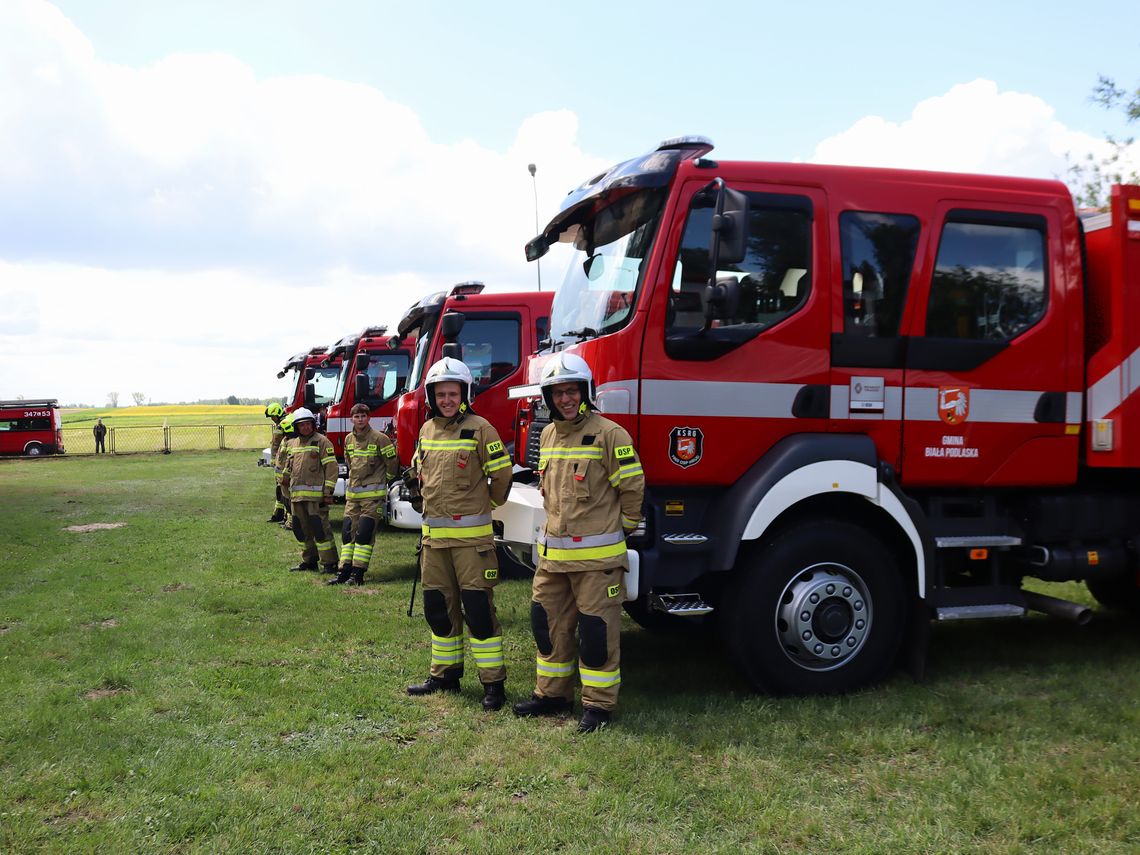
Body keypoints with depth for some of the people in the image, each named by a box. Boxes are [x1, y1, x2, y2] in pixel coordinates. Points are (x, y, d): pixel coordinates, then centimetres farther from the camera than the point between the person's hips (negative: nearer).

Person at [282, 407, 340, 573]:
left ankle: (329, 563, -3)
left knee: (320, 528, -9)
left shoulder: (321, 441, -4)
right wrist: (290, 493, 22)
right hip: (297, 495, 7)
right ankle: (309, 561, 23)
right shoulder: (292, 444, 16)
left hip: (315, 494, -7)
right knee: (301, 529, 12)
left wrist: (328, 492, -14)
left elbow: (331, 467, -9)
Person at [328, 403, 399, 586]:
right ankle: (345, 572, 7)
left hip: (373, 494, -6)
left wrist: (382, 480, 10)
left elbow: (392, 462, -1)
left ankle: (358, 574, -6)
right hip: (352, 494, 6)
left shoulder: (379, 438, -9)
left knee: (364, 533, -8)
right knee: (348, 532, 4)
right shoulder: (349, 439, 10)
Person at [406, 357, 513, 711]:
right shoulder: (427, 430, 11)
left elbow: (502, 475, -5)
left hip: (470, 533, -6)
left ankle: (493, 683, 1)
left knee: (478, 608, -6)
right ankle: (444, 675, 26)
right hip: (433, 532, 6)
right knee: (438, 607, 13)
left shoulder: (479, 428, -9)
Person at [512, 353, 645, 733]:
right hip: (552, 552, 7)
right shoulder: (548, 435, 11)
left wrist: (618, 531, 1)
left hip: (596, 555, -7)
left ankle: (598, 704, 12)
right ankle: (552, 693, 28)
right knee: (548, 623, 14)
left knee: (597, 630, 0)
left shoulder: (609, 434, -11)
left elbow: (632, 488, -8)